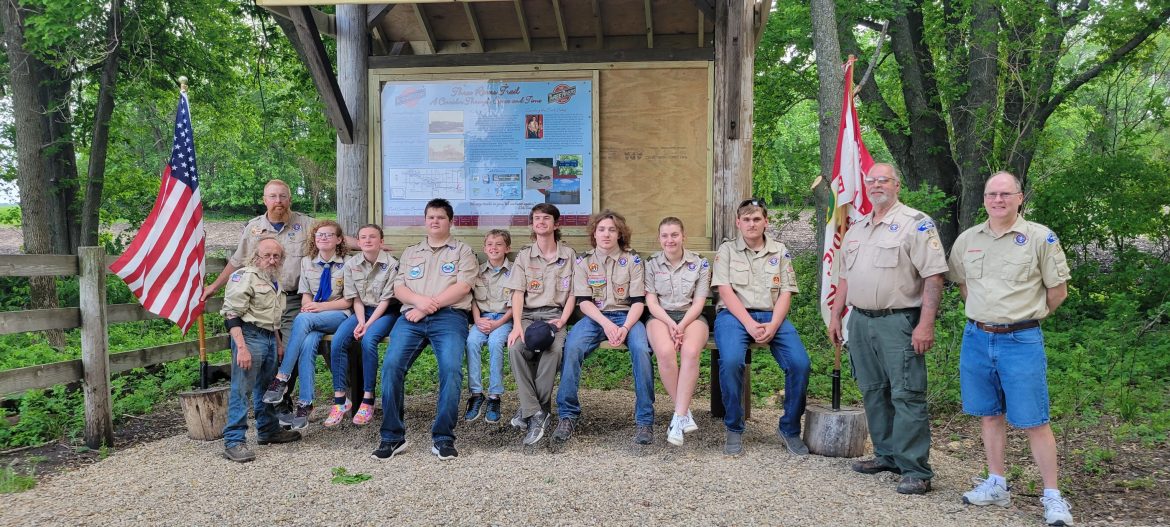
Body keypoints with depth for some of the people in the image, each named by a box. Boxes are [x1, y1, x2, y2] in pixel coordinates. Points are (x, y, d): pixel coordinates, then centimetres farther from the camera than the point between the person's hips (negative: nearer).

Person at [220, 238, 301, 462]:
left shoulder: (275, 282, 18)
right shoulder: (245, 276, -9)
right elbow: (231, 314, -17)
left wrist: (279, 343, 20)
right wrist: (241, 348, -24)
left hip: (270, 338, 9)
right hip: (249, 335, -9)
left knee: (266, 387, 18)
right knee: (241, 389, -9)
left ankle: (268, 430, 31)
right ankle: (233, 442, -8)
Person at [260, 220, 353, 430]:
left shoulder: (346, 264, 1)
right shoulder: (307, 262, 15)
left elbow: (347, 301, -2)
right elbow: (305, 295, 12)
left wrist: (320, 306, -13)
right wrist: (309, 307, -11)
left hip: (338, 316, -3)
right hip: (313, 319, 3)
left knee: (302, 319, -34)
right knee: (308, 343, -32)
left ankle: (281, 378, -32)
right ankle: (305, 403, -33)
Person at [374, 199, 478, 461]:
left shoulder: (462, 251, 16)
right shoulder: (410, 252, 27)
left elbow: (463, 287, 1)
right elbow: (398, 288, 15)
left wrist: (430, 306, -7)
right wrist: (419, 300, -7)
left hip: (449, 316, -3)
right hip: (411, 316, 3)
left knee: (451, 368, -28)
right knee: (391, 365, -22)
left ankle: (443, 438, -20)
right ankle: (392, 436, -14)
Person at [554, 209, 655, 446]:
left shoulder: (633, 261, 4)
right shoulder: (583, 262, 6)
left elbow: (638, 301, -1)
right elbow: (583, 301, -1)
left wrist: (625, 327, -19)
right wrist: (606, 324, -18)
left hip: (626, 316, -1)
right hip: (594, 317, 1)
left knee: (641, 349, -32)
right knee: (571, 347, -30)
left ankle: (645, 420, -23)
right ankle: (567, 415, -20)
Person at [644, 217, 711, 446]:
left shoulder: (700, 264, 8)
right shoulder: (651, 264, 9)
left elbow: (698, 302, 2)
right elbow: (651, 302, 3)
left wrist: (681, 326, -15)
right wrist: (670, 324, -15)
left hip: (691, 316, 0)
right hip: (661, 316, 0)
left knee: (690, 352, -35)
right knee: (665, 352, -34)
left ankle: (679, 417, -31)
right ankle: (685, 412, -20)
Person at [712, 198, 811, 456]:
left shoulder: (780, 251, 16)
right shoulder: (727, 250, 10)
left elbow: (785, 293, 7)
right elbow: (726, 291, -2)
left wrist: (773, 325, -11)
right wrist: (749, 323, -16)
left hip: (771, 316, 3)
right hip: (734, 315, -2)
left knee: (800, 363, -23)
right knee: (731, 360, -33)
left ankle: (790, 428, -2)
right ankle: (734, 429, -14)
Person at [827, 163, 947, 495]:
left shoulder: (916, 224, -7)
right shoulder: (857, 229, 16)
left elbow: (933, 276, -13)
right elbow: (846, 277, 22)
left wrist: (926, 324, -19)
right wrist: (835, 316, 17)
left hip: (898, 322, -7)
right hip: (860, 321, 7)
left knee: (907, 396, -6)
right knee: (873, 392, 13)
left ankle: (915, 470, -1)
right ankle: (886, 455, 24)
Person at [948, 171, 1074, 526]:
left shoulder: (1040, 237, -6)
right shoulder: (967, 240, 6)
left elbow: (1058, 290, -1)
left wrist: (1027, 315, 7)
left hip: (1022, 341, -4)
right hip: (976, 338, 4)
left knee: (1034, 422, -1)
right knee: (990, 415, 13)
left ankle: (1052, 497, 9)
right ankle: (996, 486, 24)